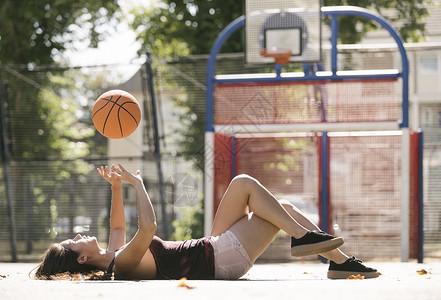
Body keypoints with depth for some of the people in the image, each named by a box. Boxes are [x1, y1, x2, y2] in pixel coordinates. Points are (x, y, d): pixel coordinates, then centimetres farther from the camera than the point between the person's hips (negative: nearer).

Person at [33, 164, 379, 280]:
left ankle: (341, 261, 12)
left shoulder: (112, 259, 7)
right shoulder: (123, 263, -22)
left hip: (213, 251, 10)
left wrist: (116, 187, 18)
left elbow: (118, 226, 29)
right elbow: (148, 227, -38)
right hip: (219, 260, -10)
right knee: (244, 183, -10)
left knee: (285, 208, 9)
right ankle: (302, 237, -5)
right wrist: (136, 183, -25)